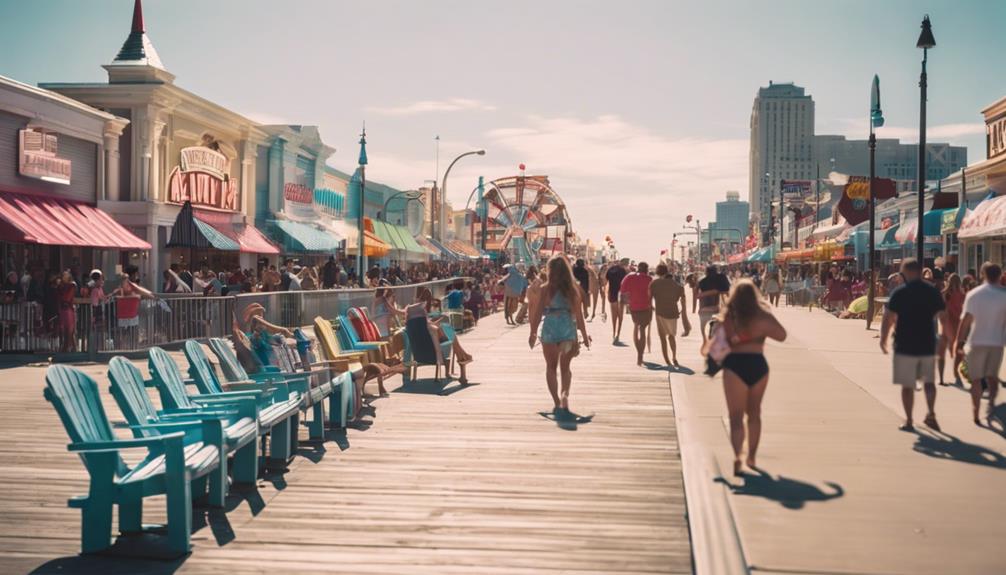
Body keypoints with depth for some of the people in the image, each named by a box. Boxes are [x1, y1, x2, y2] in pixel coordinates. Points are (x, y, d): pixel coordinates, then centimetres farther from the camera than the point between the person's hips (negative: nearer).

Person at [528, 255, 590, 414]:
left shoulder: (545, 289, -5)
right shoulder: (573, 289, 0)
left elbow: (538, 312, -2)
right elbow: (579, 314, 0)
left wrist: (533, 332, 9)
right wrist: (584, 335, 8)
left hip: (550, 329, -2)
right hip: (569, 329, 2)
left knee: (551, 367, 12)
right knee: (565, 367, 17)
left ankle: (557, 402, 5)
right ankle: (565, 393, -8)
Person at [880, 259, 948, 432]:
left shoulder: (899, 293, -7)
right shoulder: (933, 292, 2)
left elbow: (888, 318, -10)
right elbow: (944, 317, 2)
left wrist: (883, 339, 2)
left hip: (905, 346, -3)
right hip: (928, 346, 3)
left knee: (907, 385, 5)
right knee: (929, 381, 18)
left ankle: (909, 421, 9)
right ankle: (931, 414, 3)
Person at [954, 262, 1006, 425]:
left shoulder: (973, 294, -5)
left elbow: (966, 320, -10)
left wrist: (959, 341, -6)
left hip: (977, 341, -1)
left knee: (976, 378, 9)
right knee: (992, 375, 15)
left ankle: (976, 412, 9)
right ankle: (991, 400, -9)